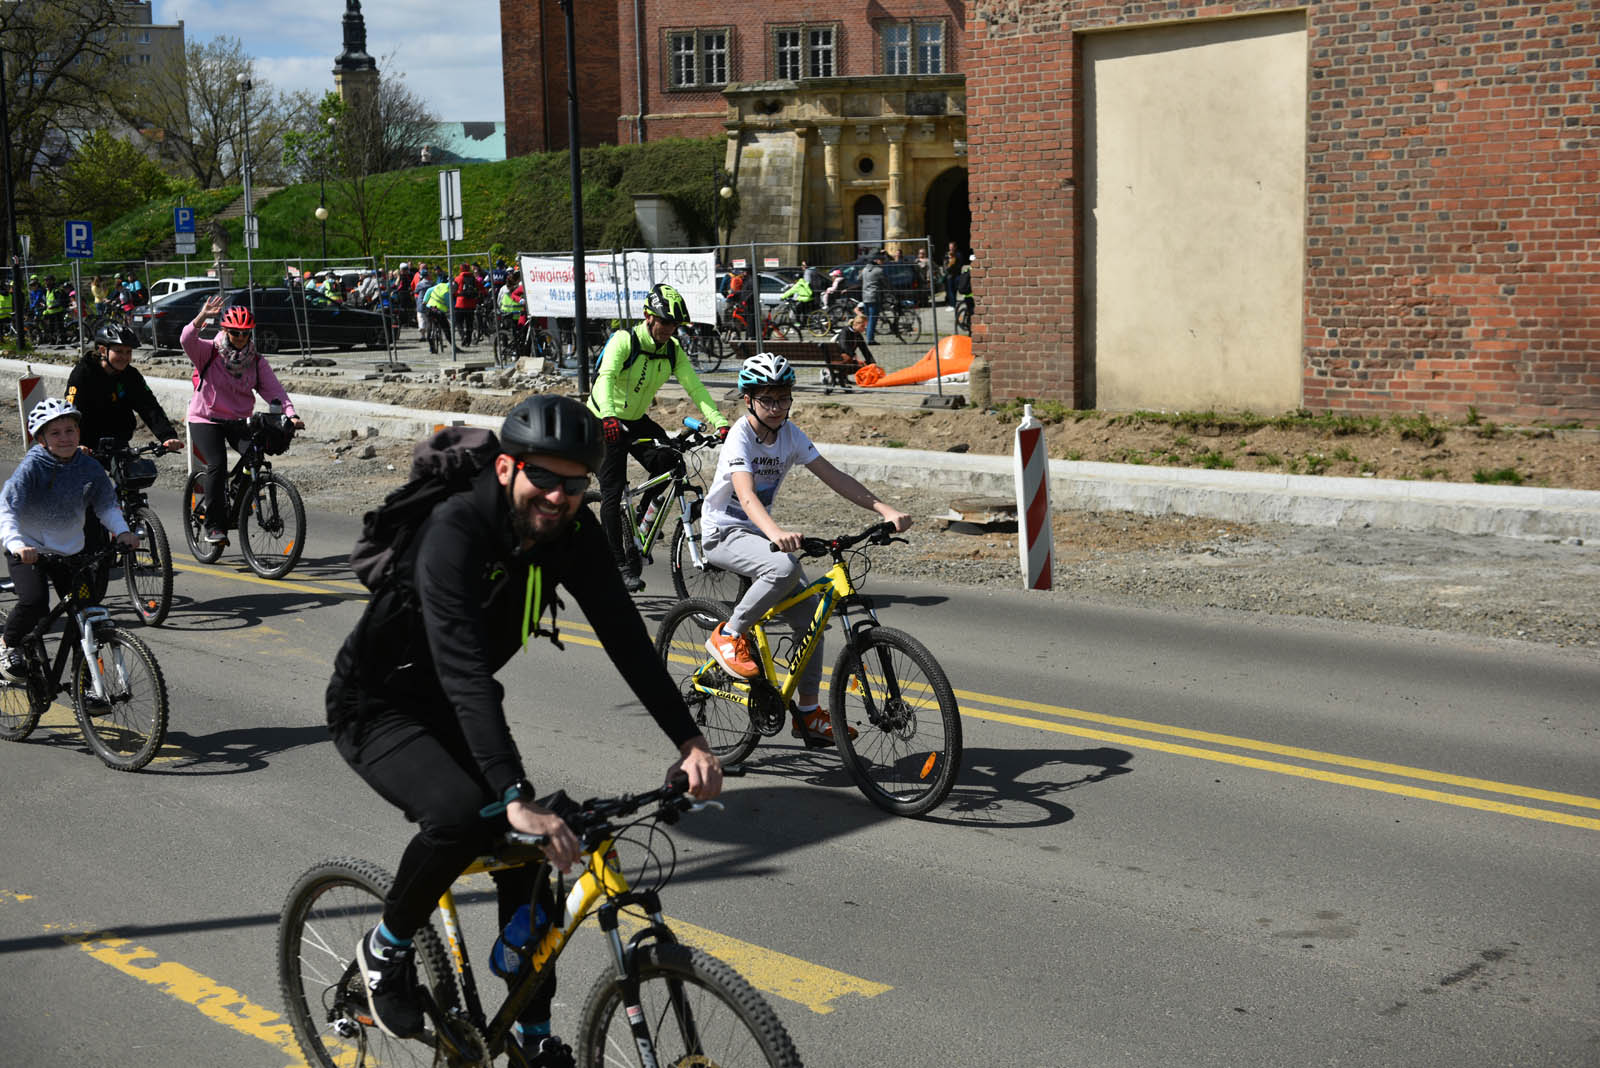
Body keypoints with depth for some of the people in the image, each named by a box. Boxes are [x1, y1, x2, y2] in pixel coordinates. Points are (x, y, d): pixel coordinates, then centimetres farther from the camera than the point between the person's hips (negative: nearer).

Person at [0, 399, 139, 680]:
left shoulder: (90, 468, -5)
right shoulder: (32, 467, -17)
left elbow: (107, 505, 6)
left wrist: (122, 531, -14)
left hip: (70, 551, 4)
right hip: (29, 550, -4)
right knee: (34, 601, -25)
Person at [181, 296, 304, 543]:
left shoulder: (256, 361, 2)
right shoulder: (209, 352, -6)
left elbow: (273, 389, -8)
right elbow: (187, 340, -26)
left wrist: (291, 415, -24)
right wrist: (203, 316, -42)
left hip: (239, 421, 3)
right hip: (205, 420, -3)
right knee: (217, 465, -23)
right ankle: (214, 526, -14)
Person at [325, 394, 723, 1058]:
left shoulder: (572, 532, -12)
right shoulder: (456, 531, -33)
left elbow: (625, 636, -13)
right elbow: (465, 673, -42)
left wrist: (689, 741, -23)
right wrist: (516, 797, -51)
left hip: (449, 709, 7)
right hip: (377, 709, -7)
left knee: (528, 860, -1)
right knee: (464, 811, -32)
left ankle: (535, 1041, 16)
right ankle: (387, 947, -4)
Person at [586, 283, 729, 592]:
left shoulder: (673, 350, -6)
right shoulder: (624, 341, -22)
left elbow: (694, 386, -12)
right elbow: (606, 377, -37)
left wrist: (720, 422, -26)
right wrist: (608, 417, -55)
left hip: (637, 420, 5)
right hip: (606, 423, -5)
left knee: (669, 463, -17)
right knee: (613, 492, -9)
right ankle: (619, 565, -2)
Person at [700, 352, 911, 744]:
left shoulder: (789, 435, -2)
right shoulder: (740, 437, -21)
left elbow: (834, 477, -3)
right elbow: (746, 495, -36)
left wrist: (885, 510, -14)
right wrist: (776, 532, -55)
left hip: (759, 532, 7)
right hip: (723, 534, -7)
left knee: (809, 616, -3)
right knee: (785, 568, -35)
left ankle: (809, 713, 9)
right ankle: (728, 635, -15)